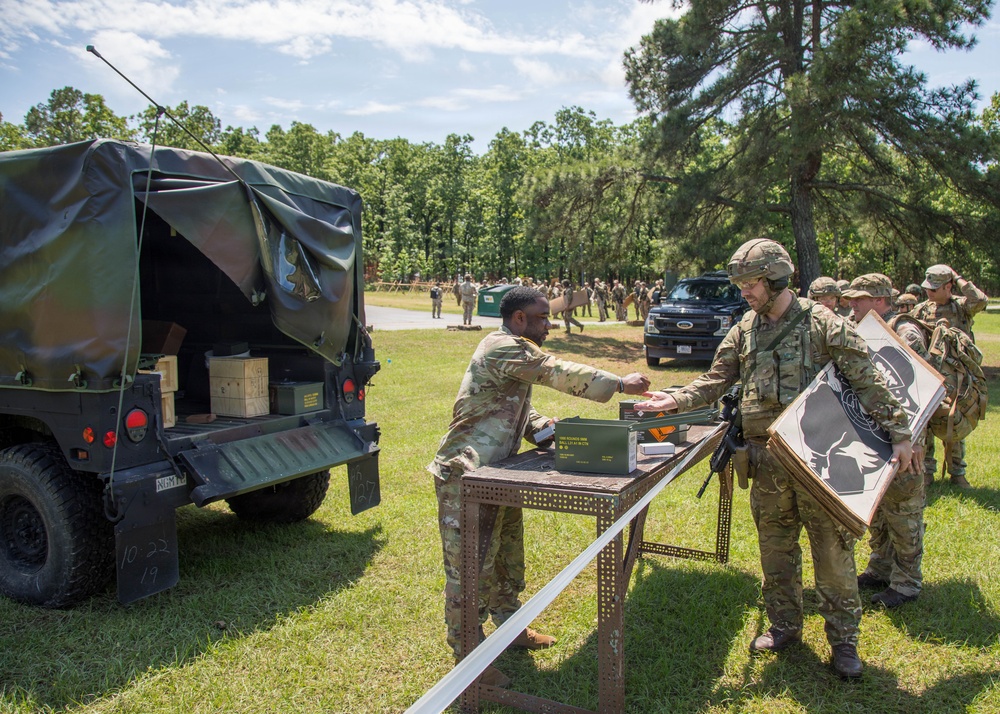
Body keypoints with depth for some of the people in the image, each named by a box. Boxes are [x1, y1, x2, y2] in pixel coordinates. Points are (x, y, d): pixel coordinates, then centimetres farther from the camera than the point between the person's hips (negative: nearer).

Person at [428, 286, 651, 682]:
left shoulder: (518, 355, 16)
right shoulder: (501, 348, -18)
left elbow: (521, 411, 20)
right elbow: (558, 373, -25)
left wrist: (541, 425, -1)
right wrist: (619, 383, -21)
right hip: (465, 475, -11)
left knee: (508, 555, 20)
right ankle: (467, 655, 11)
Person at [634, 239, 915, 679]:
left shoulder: (823, 325, -8)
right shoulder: (744, 331, 7)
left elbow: (868, 383, -8)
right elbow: (716, 380, 8)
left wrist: (898, 432, -11)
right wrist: (675, 401, -6)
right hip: (767, 459, 5)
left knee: (832, 549, 4)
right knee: (775, 548, 15)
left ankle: (843, 639, 20)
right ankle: (784, 627, 31)